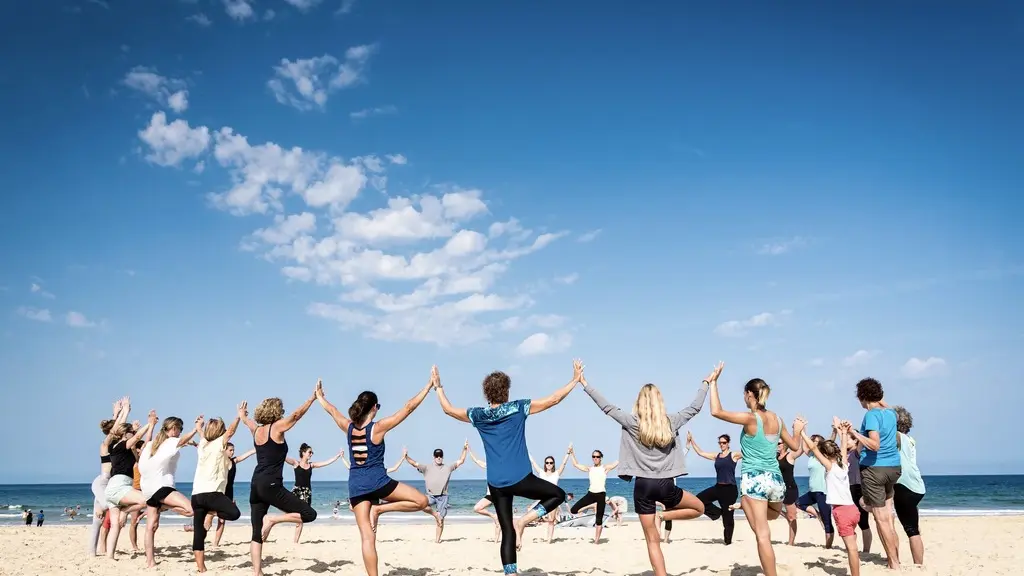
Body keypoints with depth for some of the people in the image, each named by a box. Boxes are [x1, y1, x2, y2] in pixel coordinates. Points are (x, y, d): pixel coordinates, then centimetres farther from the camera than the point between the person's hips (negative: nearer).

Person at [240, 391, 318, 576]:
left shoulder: (256, 430, 13)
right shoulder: (277, 427, -6)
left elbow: (246, 420, 35)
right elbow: (297, 414, -5)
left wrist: (242, 414, 57)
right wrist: (313, 397, 1)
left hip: (256, 485, 8)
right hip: (270, 485, -8)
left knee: (257, 534, 10)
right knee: (309, 514, -5)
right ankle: (272, 519, -14)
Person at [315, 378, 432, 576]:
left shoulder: (349, 427, 3)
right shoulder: (378, 427, -9)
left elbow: (332, 410, 22)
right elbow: (409, 407, -8)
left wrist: (320, 396, 42)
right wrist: (429, 386, -2)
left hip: (356, 486, 5)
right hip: (377, 482, -5)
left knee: (367, 537, 4)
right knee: (421, 501, 3)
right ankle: (379, 508, -5)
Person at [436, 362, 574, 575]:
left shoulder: (478, 415, 4)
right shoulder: (518, 408, -4)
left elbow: (448, 409, 18)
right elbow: (553, 399, -2)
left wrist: (438, 386, 31)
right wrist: (575, 380, 8)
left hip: (496, 484, 4)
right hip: (521, 479, -4)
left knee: (507, 533, 11)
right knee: (558, 494, 17)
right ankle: (522, 521, 0)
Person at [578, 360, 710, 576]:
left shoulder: (632, 423, -3)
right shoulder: (671, 422, 1)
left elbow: (606, 406, 1)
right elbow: (695, 407, 13)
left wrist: (584, 383, 9)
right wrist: (706, 382, 26)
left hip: (643, 486, 0)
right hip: (666, 485, 0)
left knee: (653, 541, 8)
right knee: (699, 507, 26)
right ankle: (664, 516, 4)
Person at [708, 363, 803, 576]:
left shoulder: (750, 418, -12)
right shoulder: (777, 419, 6)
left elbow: (716, 411, -20)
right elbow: (795, 446, 19)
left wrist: (713, 381, -14)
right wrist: (798, 430, 39)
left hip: (754, 480, -6)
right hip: (776, 480, 6)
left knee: (763, 536, -4)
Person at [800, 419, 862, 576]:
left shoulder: (830, 466, -8)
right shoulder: (844, 464, 9)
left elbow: (813, 448, -15)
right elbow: (843, 447, 26)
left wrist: (802, 432, -12)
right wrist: (842, 431, 37)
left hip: (842, 510, -7)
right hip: (852, 509, 7)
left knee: (851, 547, -7)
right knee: (851, 546, 17)